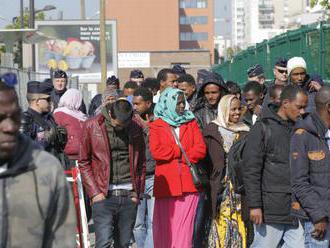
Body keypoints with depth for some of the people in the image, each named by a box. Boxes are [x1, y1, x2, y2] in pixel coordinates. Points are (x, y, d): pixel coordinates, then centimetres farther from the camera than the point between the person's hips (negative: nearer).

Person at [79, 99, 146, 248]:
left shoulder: (135, 129, 6)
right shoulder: (91, 126, -1)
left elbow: (141, 163, 14)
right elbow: (84, 162, 2)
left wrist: (137, 192, 6)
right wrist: (94, 192, -6)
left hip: (129, 196, 3)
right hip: (103, 196, -3)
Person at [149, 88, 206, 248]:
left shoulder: (191, 123, 15)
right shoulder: (156, 126, 7)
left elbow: (201, 149, 2)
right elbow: (156, 152, -8)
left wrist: (171, 153, -6)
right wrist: (182, 151, -4)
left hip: (188, 184, 2)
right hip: (166, 185, -2)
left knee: (184, 229, -2)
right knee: (164, 228, -2)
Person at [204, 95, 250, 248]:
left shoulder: (244, 131, 13)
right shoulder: (212, 131, 0)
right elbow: (204, 159, -1)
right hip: (221, 187, -3)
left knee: (240, 226, 0)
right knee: (222, 225, -5)